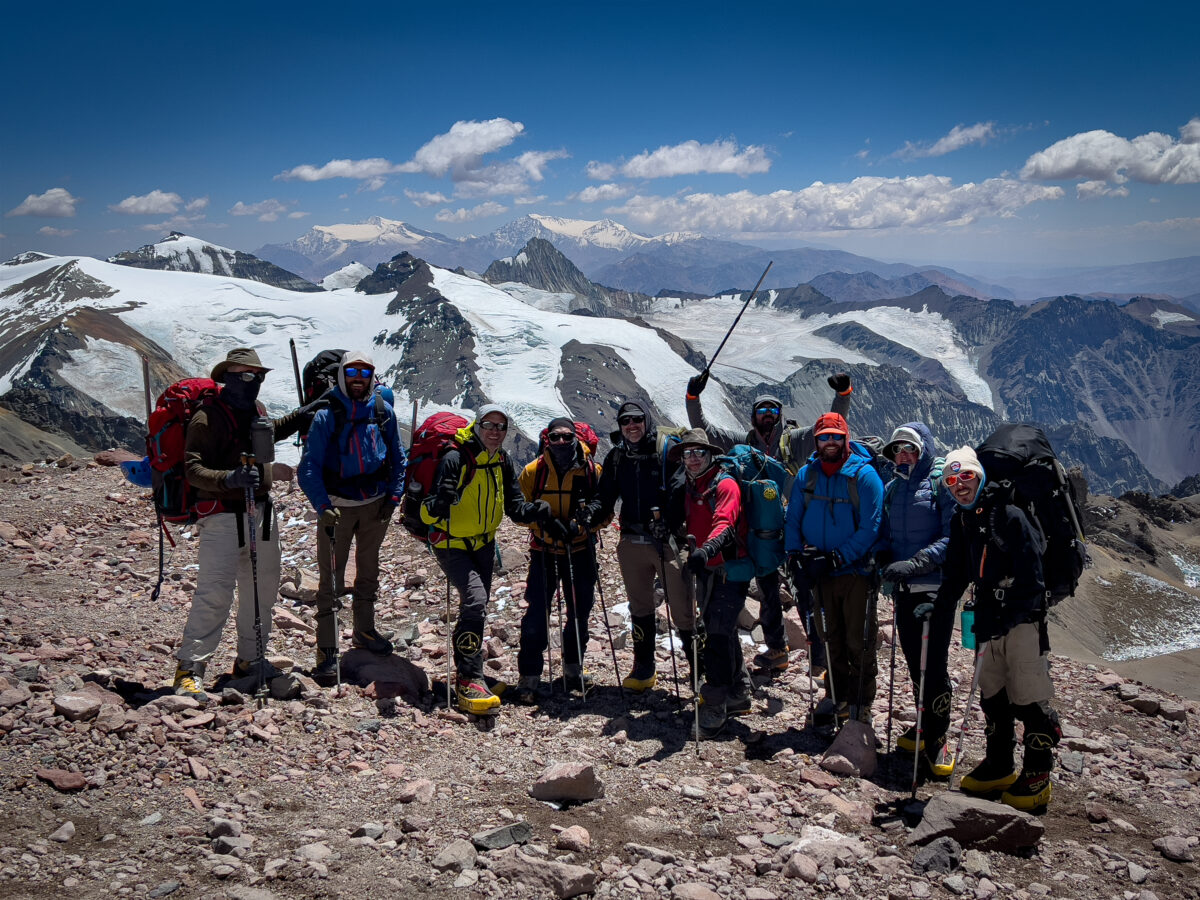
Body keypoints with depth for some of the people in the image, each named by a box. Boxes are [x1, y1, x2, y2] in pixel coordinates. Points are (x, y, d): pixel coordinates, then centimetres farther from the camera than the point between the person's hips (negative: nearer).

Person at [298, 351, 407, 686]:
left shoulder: (383, 411, -2)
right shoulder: (327, 415, -13)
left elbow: (397, 457, 9)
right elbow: (310, 467, -15)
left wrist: (393, 496, -1)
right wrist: (322, 506, -27)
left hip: (375, 504, 4)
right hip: (337, 505, -4)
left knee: (368, 571, 18)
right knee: (330, 580, -5)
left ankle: (364, 630, 36)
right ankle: (327, 652, 1)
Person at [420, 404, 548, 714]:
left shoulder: (503, 462, -2)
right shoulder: (455, 460, -22)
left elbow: (514, 505, 3)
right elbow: (428, 514, -24)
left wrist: (533, 511, -18)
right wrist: (439, 504, -46)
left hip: (484, 544, 7)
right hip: (452, 545, -7)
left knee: (476, 607, 15)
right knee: (475, 601, -24)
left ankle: (468, 669, 33)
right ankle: (468, 679, -18)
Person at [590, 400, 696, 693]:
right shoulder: (616, 457, 11)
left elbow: (678, 492, -14)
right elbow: (605, 496, 12)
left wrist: (669, 522, -29)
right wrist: (592, 511, -9)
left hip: (667, 540, -5)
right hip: (631, 543, 5)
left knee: (681, 608, -6)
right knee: (639, 608, 14)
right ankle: (644, 669, 26)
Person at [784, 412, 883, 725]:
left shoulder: (864, 475, -9)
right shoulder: (806, 475, 5)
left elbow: (870, 527, -13)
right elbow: (793, 520, 9)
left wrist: (837, 557, -21)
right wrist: (795, 555, -7)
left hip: (856, 572, -4)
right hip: (820, 573, 4)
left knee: (858, 641, 4)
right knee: (829, 639, 14)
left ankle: (861, 702, 18)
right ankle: (836, 698, 27)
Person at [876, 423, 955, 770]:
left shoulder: (941, 483, -6)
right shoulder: (892, 488, 13)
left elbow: (953, 536, -14)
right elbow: (884, 533, 17)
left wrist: (915, 563, -23)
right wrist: (885, 560, -4)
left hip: (936, 589, -6)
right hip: (903, 589, 6)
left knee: (933, 665, -6)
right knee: (914, 662, 13)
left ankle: (935, 739, 6)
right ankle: (924, 728, 27)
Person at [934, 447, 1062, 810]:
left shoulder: (1009, 514, -11)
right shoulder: (960, 522, 11)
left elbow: (1030, 569, -16)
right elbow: (956, 572, 19)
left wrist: (1021, 612, -22)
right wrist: (941, 606, 9)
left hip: (1022, 617, -7)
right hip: (988, 619, 8)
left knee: (1029, 697, -3)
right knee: (992, 694, 14)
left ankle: (1038, 776, 8)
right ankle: (999, 766, 27)